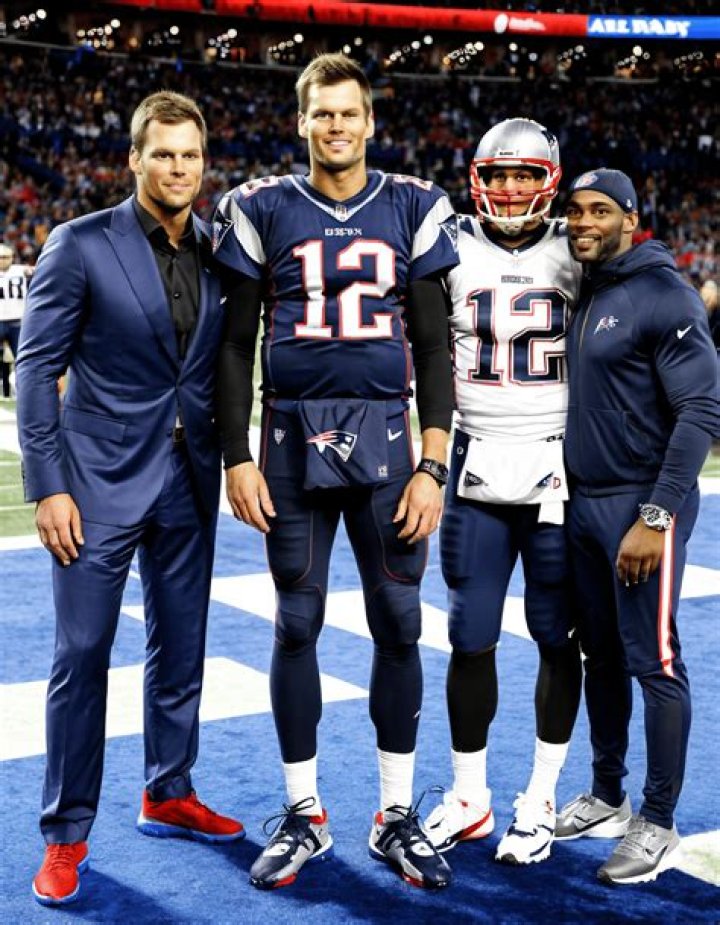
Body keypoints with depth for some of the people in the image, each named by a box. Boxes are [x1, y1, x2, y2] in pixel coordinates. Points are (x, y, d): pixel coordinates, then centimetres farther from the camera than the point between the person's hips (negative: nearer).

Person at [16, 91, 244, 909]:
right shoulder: (80, 244, -7)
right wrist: (48, 486, -13)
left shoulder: (217, 254, 6)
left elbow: (223, 367, 12)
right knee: (82, 655, 0)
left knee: (180, 648, 13)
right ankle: (66, 832, 13)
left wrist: (229, 462, 6)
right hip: (101, 481, -4)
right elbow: (36, 368, -8)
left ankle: (169, 796, 31)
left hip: (189, 485, 5)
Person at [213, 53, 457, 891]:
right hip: (294, 437, 0)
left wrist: (432, 464, -3)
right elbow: (236, 345, 5)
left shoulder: (412, 209, 5)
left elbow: (433, 348, 4)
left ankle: (396, 815, 19)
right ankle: (303, 815, 20)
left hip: (384, 438, 1)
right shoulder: (263, 209, 3)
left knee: (398, 625, 4)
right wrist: (237, 457, -2)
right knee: (297, 624, 5)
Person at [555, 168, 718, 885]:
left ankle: (658, 825, 10)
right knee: (601, 656, 14)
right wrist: (577, 497, 15)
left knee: (654, 662, -1)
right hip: (585, 501, 8)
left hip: (643, 504, -8)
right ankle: (605, 799, 27)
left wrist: (655, 517, -19)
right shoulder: (584, 294, 12)